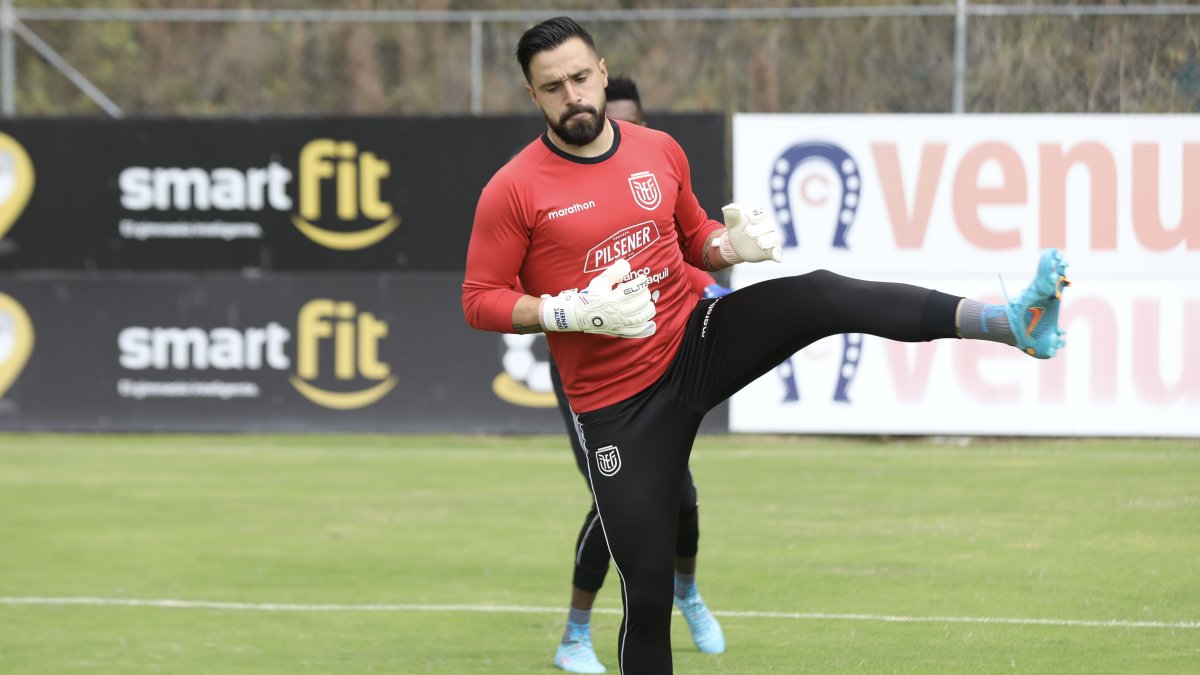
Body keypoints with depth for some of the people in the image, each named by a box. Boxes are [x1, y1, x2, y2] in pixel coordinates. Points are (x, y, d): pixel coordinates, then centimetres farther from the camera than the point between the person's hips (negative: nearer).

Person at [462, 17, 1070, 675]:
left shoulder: (659, 151, 3)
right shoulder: (512, 192, -11)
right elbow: (480, 300, -8)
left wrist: (733, 244, -5)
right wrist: (570, 312, -23)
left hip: (697, 342, 3)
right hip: (616, 407, -3)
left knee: (820, 295, -21)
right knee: (646, 589, -4)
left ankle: (1014, 322, -33)